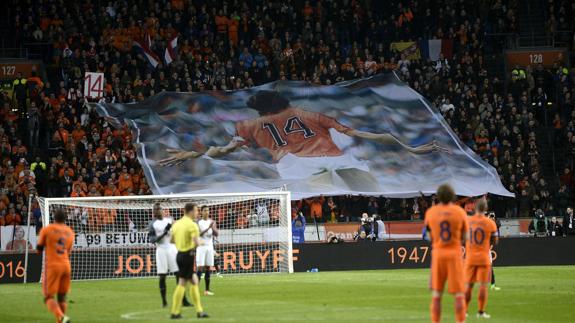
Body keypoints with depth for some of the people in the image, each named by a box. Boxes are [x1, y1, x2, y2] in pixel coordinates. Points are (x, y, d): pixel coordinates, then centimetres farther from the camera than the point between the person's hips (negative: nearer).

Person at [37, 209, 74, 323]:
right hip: (66, 266, 4)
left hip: (52, 266, -4)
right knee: (62, 297, 15)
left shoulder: (47, 229, -3)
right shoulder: (70, 232, 10)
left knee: (48, 297, -3)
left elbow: (39, 249, 4)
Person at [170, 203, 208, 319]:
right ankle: (175, 312, 1)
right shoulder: (192, 224, -14)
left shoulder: (177, 223, 10)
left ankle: (199, 310, 14)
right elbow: (197, 242, -22)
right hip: (188, 255, -8)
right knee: (182, 283, -2)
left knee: (194, 281, 13)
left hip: (180, 254, 8)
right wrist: (199, 241, -1)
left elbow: (172, 240, 21)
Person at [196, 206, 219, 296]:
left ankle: (207, 290, 6)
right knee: (200, 268, -10)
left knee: (208, 268, 3)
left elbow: (216, 234, 1)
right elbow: (198, 234, -15)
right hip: (201, 247, -4)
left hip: (210, 246, 4)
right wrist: (208, 228, -26)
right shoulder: (198, 222, -2)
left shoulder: (212, 222, 8)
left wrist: (213, 228, -17)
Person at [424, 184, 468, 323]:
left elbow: (430, 237, 6)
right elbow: (464, 238, 1)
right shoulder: (460, 212, -4)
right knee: (459, 294, 0)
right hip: (455, 254, -2)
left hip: (438, 253, 2)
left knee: (436, 294, 8)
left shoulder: (430, 212, 0)